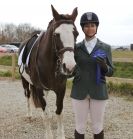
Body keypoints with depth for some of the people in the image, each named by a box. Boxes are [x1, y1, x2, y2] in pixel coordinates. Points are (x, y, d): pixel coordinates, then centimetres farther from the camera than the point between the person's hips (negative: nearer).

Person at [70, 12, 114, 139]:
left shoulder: (105, 47, 0)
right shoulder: (76, 47, 2)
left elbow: (110, 72, 0)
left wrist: (104, 65, -20)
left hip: (98, 92, 0)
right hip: (79, 91, 1)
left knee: (97, 127, 10)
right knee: (80, 127, 9)